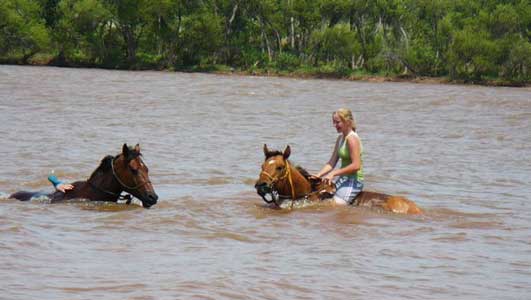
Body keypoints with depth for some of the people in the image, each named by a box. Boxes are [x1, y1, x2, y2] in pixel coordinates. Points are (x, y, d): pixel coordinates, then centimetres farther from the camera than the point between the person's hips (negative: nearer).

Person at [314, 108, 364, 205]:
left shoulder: (352, 139, -16)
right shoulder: (340, 138, 12)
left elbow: (356, 166, -24)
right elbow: (331, 163, 12)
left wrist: (333, 173, -21)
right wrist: (318, 175, -3)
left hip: (354, 180, -10)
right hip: (343, 179, 10)